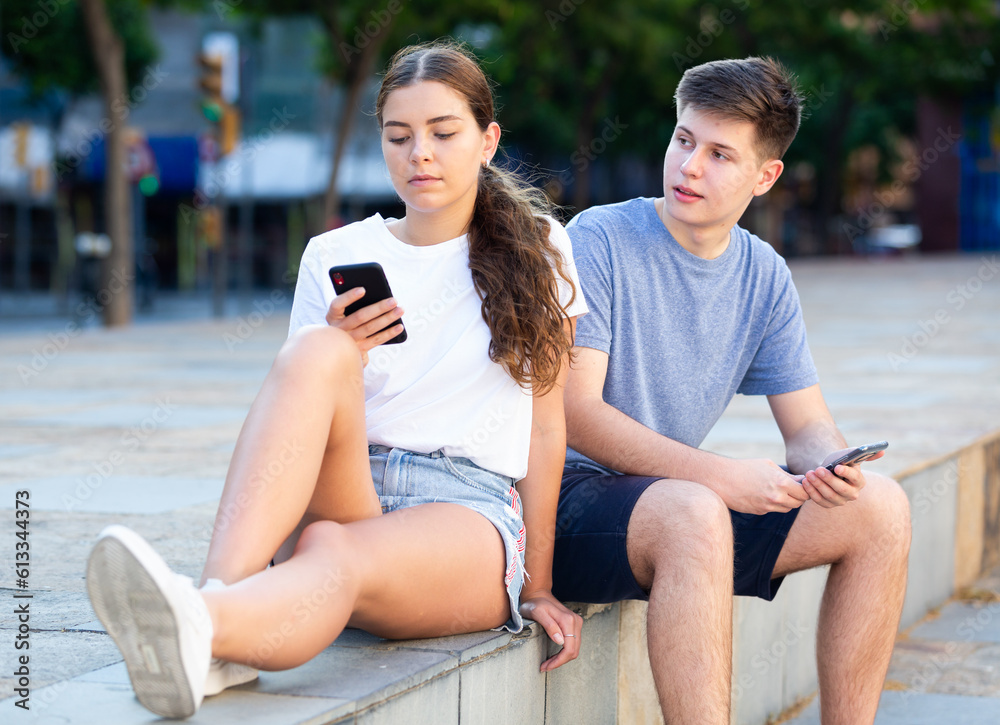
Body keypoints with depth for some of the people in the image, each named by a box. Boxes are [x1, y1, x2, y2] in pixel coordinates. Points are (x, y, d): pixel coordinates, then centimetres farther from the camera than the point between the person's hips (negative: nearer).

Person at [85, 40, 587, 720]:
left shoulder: (535, 249, 12)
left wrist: (538, 586, 6)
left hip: (471, 513, -2)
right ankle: (222, 593, -52)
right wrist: (337, 363, -9)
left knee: (337, 556, -37)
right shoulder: (335, 256, 15)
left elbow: (546, 427, 10)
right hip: (348, 499, 2)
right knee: (315, 353, -29)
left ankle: (204, 624, -72)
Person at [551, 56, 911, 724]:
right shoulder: (599, 241, -10)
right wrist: (718, 475, -28)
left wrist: (829, 464, -17)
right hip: (570, 495, -6)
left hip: (692, 503, 6)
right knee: (693, 514, -37)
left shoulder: (765, 277, 7)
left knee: (879, 507, -8)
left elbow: (809, 428, 9)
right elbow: (575, 413, -18)